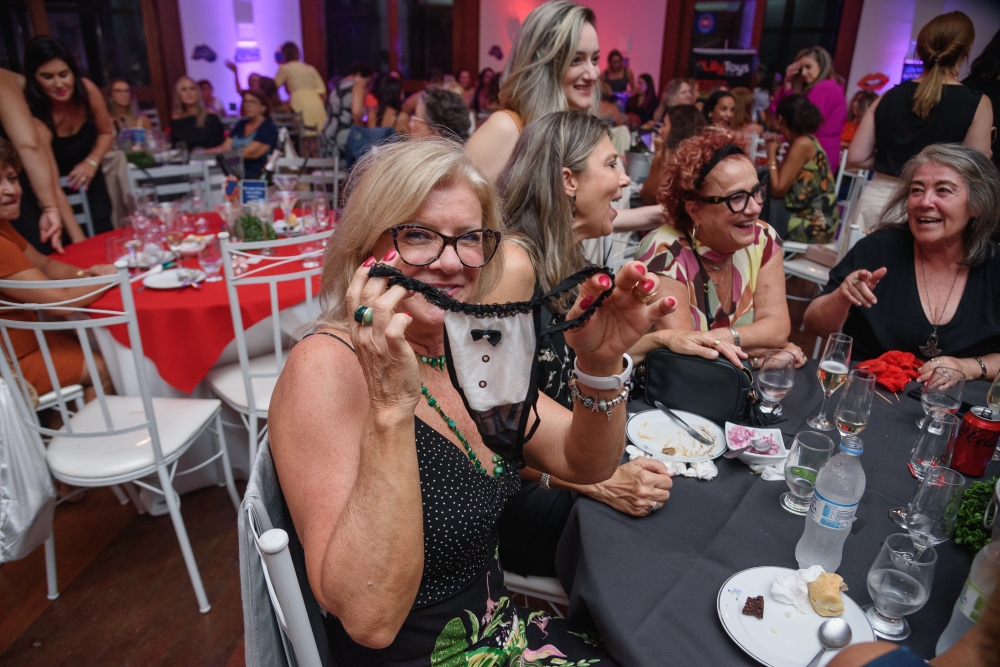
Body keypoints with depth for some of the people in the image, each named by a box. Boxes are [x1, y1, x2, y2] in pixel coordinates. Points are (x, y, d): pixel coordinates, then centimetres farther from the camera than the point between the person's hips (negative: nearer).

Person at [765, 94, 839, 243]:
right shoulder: (805, 140, 10)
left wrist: (771, 154, -7)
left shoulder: (802, 144, -15)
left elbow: (778, 190, -17)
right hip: (813, 218, 8)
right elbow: (781, 184, 6)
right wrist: (773, 153, 0)